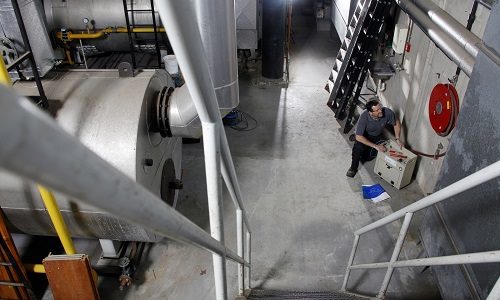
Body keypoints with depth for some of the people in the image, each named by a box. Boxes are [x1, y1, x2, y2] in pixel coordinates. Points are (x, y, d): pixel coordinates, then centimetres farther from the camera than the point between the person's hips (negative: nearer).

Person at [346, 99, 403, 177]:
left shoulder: (387, 112, -30)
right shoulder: (364, 117, -37)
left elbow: (396, 123, -8)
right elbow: (358, 137, -36)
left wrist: (397, 139, -17)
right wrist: (375, 146, -39)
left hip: (377, 136, 3)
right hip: (364, 135, -3)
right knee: (358, 148, -31)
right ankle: (353, 168, -6)